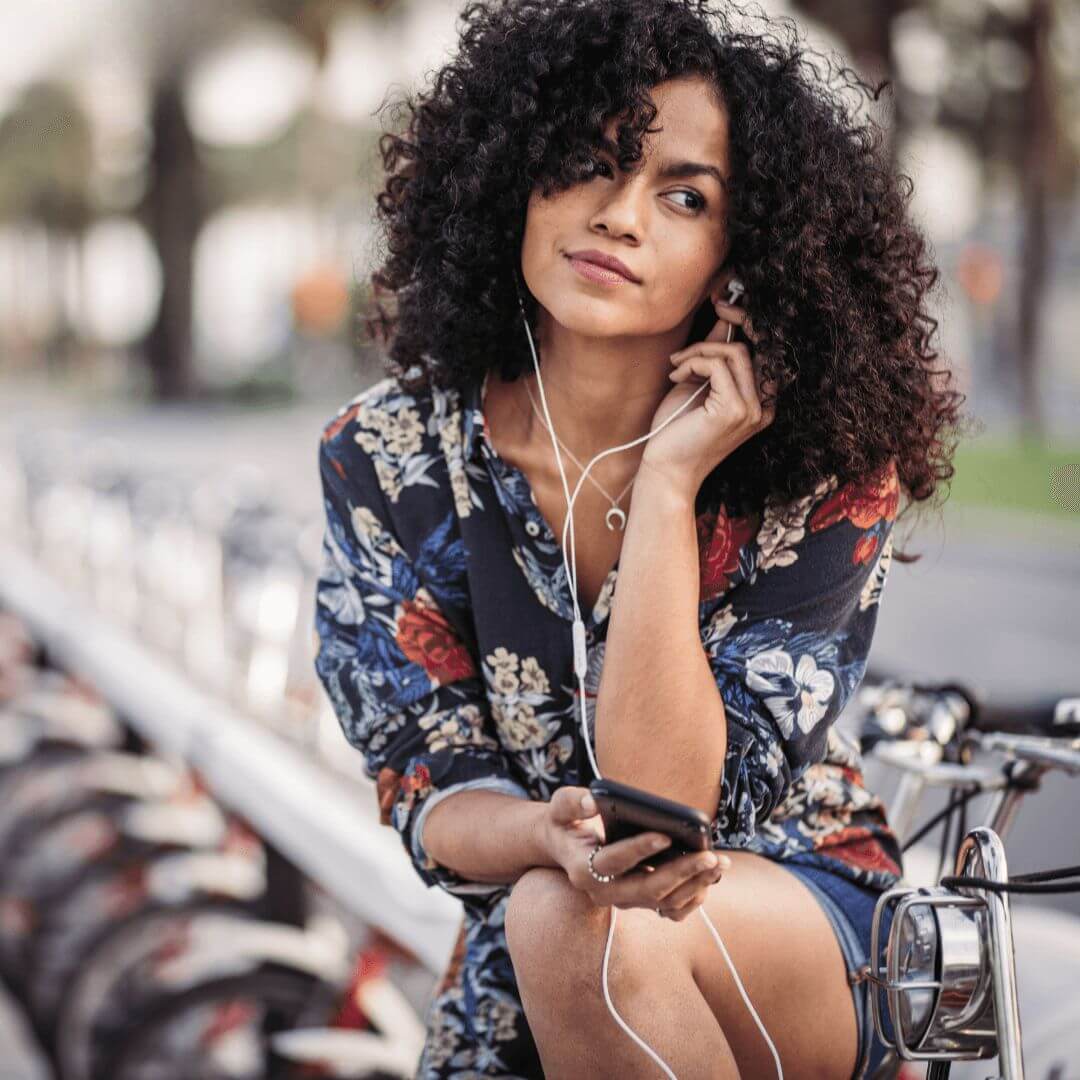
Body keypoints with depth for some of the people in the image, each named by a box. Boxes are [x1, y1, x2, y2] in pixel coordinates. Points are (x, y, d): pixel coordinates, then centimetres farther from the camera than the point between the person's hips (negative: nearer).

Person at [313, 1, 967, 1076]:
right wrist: (549, 839, -30)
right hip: (523, 992, 3)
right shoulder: (384, 458, -8)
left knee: (578, 926, -31)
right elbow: (432, 789, -8)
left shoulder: (825, 476, -14)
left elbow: (668, 800, -19)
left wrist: (668, 485, -24)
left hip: (811, 940, -2)